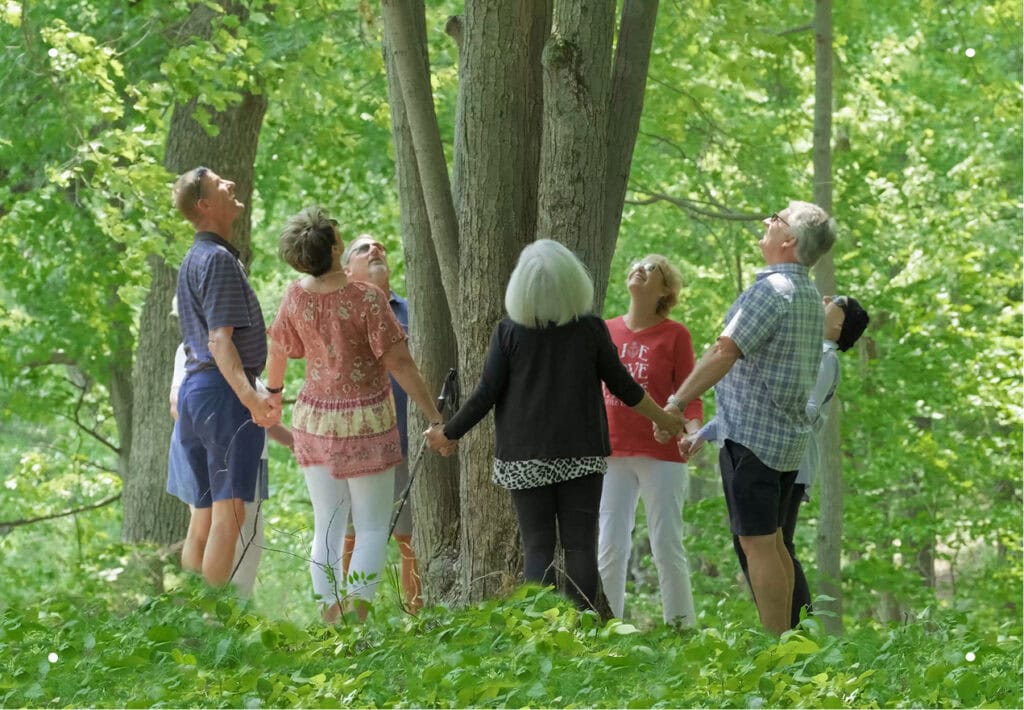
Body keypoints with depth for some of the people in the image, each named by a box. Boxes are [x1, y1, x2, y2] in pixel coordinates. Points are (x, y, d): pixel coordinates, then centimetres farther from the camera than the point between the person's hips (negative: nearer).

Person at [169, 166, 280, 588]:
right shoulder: (218, 259, -12)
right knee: (229, 513, -11)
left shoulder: (193, 260, 20)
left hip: (192, 389, 10)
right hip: (224, 389, -10)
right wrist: (248, 394, -36)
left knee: (203, 515, 10)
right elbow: (220, 339, -22)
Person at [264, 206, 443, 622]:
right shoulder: (366, 299, -18)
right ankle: (357, 615, -11)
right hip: (366, 423, -4)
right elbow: (399, 363, -16)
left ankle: (329, 618, 7)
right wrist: (435, 419, -10)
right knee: (372, 528, 3)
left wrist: (273, 390, 33)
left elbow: (279, 350, 12)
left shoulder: (297, 297, -4)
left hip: (315, 420, 4)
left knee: (327, 527, 10)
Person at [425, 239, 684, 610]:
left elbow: (486, 394, -5)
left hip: (525, 456, -1)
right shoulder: (591, 329, -2)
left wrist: (448, 433, 10)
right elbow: (623, 386, 4)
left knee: (537, 546, 1)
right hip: (581, 453, 1)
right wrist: (668, 421, 19)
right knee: (580, 545, 4)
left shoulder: (509, 332, -5)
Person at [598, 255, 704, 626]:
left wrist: (693, 428, -19)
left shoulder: (674, 334, 0)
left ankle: (682, 627, 4)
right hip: (612, 452, 3)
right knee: (609, 548, 4)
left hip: (660, 453, -3)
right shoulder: (607, 331, 10)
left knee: (667, 546, -2)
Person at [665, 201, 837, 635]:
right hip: (788, 437, 9)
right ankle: (783, 638, 16)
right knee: (772, 542, 14)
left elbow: (725, 353, -23)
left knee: (757, 545, -8)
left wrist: (676, 403, -17)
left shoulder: (771, 290, -16)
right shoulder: (809, 298, 15)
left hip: (752, 436, -9)